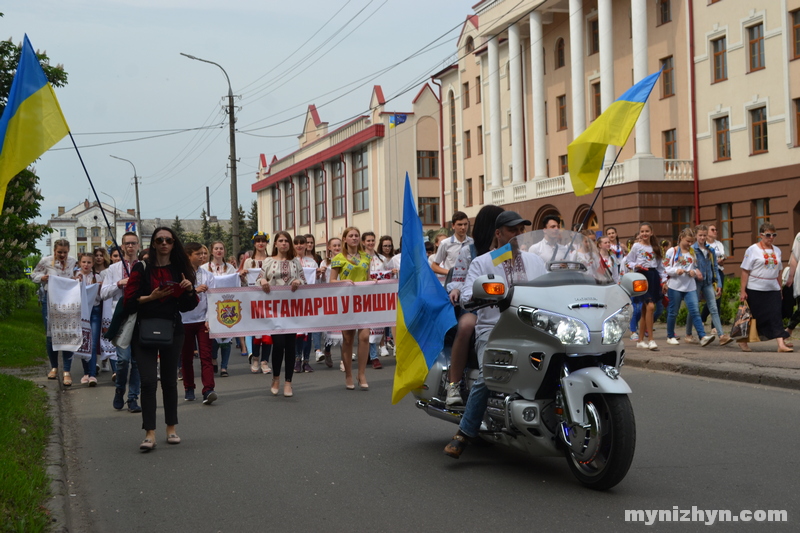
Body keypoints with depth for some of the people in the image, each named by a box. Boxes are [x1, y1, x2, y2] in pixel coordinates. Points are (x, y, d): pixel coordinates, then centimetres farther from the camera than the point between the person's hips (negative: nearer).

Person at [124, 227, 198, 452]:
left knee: (170, 381, 10)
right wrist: (152, 297, -18)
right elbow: (129, 302, -5)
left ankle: (171, 429, 21)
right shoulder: (142, 268, -1)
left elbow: (187, 307, 10)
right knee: (149, 380, -11)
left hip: (172, 331, 3)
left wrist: (190, 290, -8)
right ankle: (150, 434, -9)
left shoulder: (180, 270, 7)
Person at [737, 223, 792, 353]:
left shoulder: (777, 250, 10)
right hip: (755, 290, -4)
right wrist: (742, 290, -12)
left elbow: (778, 271, 17)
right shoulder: (753, 250, -6)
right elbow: (745, 271, -8)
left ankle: (781, 344, -12)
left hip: (773, 289, 4)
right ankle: (743, 341, 24)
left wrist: (780, 288, 13)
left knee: (776, 316, -5)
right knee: (754, 316, 5)